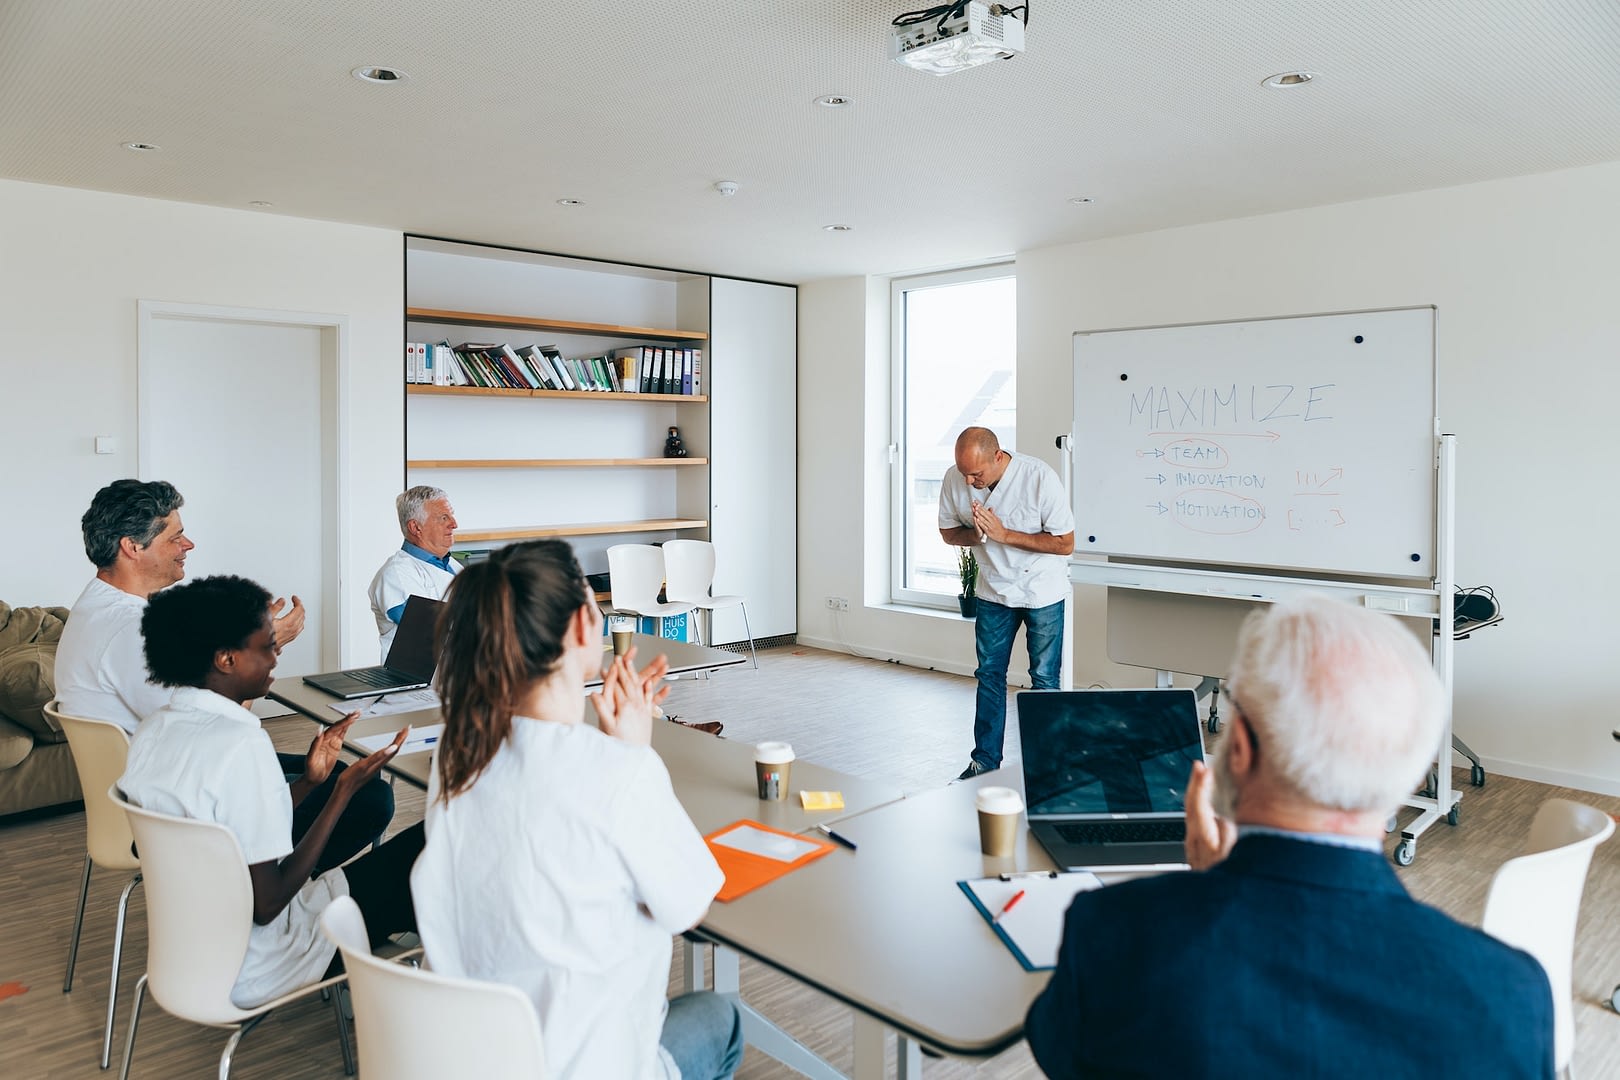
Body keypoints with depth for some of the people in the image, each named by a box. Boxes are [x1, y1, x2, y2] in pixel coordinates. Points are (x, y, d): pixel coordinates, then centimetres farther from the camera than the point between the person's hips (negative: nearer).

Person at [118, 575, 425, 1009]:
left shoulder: (151, 730, -1)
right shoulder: (241, 744, -28)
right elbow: (266, 906, -23)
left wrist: (309, 781, 5)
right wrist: (344, 791, -18)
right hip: (252, 974, -9)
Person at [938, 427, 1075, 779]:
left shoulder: (1040, 478, -25)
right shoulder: (955, 479, -13)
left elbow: (1065, 544, -21)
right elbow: (948, 532, 2)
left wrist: (1003, 534, -28)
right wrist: (975, 534, -22)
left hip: (1042, 591, -4)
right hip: (994, 589, 4)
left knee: (1044, 679, 1)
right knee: (989, 674, 8)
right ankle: (985, 762, 19)